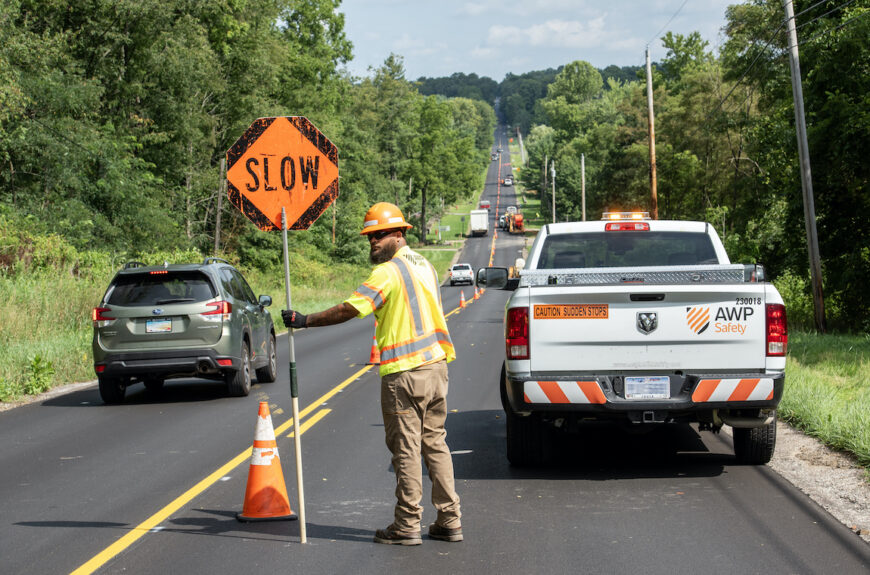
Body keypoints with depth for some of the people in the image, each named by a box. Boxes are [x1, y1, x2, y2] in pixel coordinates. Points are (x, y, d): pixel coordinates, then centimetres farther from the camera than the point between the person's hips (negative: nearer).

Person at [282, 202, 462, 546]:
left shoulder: (389, 272, -13)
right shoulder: (424, 266, 14)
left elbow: (349, 310, -18)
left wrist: (305, 321, -11)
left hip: (405, 373, -8)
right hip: (436, 364, 8)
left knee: (406, 449, -2)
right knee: (435, 443, 12)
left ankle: (407, 526, 2)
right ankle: (449, 521, 12)